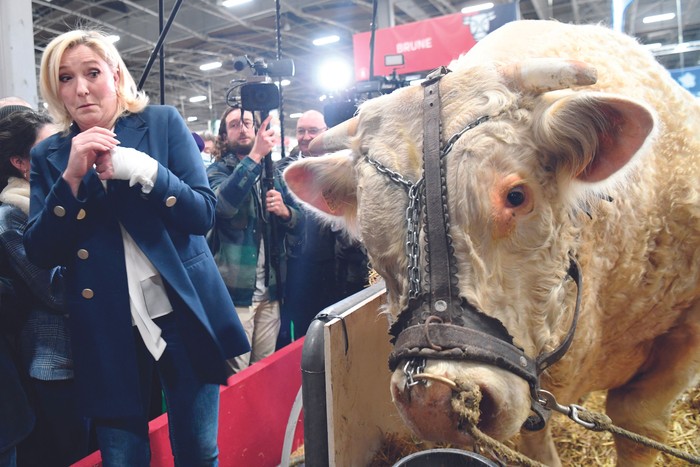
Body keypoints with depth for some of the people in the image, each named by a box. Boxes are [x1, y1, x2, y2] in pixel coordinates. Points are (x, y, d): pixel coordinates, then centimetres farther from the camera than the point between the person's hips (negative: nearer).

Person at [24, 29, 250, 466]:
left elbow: (203, 214, -8)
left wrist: (136, 167, -21)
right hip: (107, 331, 2)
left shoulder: (164, 123, -1)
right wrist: (72, 176, -14)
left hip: (183, 315, -1)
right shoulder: (49, 156, 5)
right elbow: (41, 254, -2)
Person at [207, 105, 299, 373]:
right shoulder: (217, 170, -1)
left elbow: (296, 222, 10)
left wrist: (284, 210, -12)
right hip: (235, 289, -4)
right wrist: (255, 155, -29)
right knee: (235, 374, 0)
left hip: (271, 288, 5)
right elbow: (223, 202, -24)